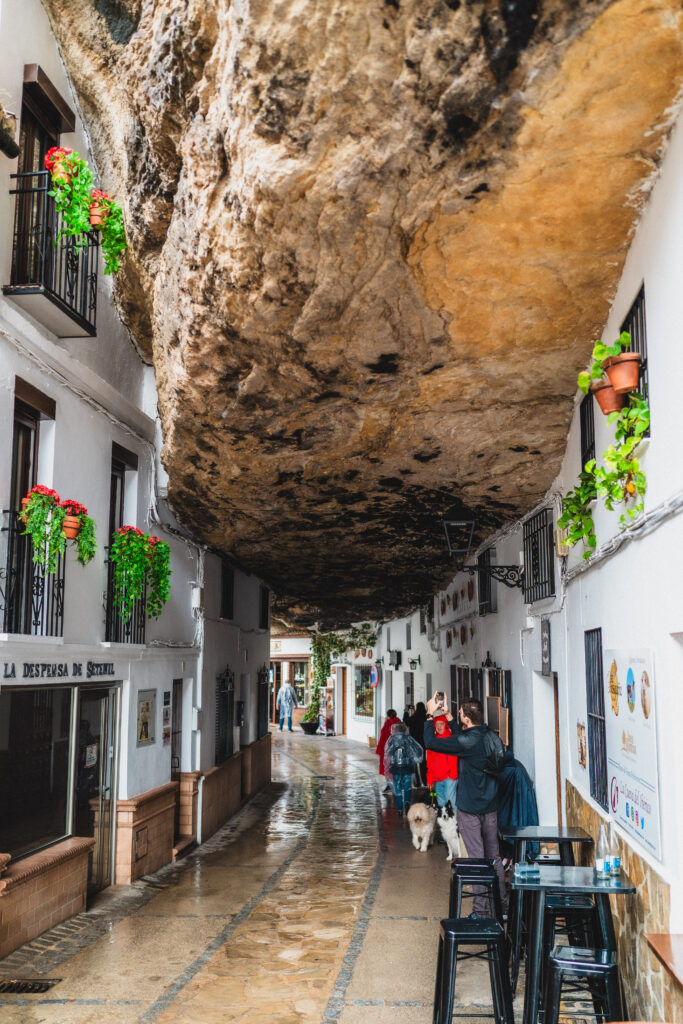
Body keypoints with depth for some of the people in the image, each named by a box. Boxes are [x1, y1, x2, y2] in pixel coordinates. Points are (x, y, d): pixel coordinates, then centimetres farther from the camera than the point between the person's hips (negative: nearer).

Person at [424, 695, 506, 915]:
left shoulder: (468, 742, -22)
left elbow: (431, 742, -16)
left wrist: (430, 715, -5)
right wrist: (448, 717, 23)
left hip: (469, 808, -7)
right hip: (491, 805, 7)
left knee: (477, 858, 0)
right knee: (494, 856, 16)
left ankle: (481, 909, 6)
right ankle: (501, 904, 25)